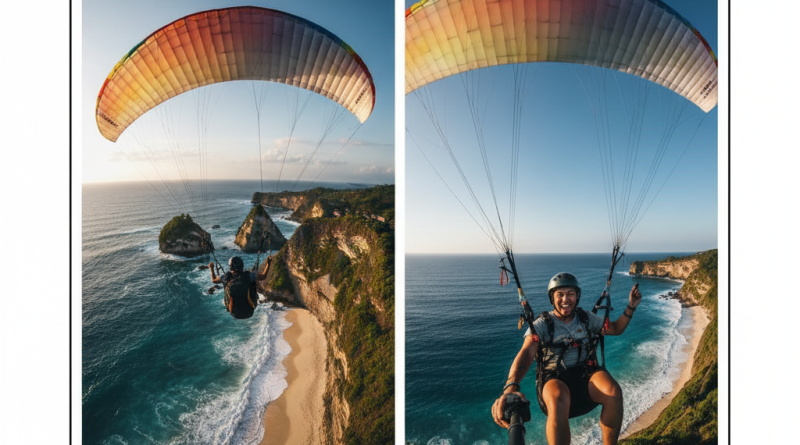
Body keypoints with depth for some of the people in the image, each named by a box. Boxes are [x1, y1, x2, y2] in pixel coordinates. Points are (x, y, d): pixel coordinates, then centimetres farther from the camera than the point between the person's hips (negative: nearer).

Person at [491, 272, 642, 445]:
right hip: (554, 379, -3)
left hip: (586, 375, 4)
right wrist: (511, 387, -38)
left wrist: (630, 307, 7)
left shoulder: (587, 318, 13)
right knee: (559, 401, -40)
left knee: (614, 392, -31)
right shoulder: (542, 324, -3)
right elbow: (526, 353, -19)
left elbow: (616, 328, 27)